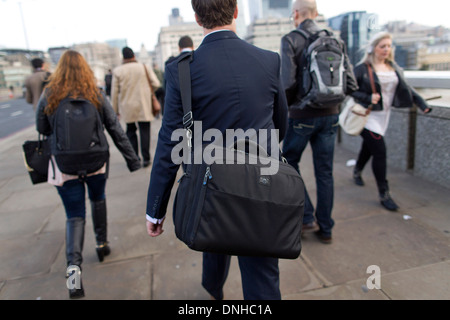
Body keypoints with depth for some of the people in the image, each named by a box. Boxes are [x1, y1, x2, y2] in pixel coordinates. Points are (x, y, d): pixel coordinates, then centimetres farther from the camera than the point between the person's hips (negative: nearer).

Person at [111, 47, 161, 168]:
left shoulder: (117, 71, -1)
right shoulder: (145, 67, -2)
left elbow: (114, 92, 0)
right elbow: (156, 84, -6)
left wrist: (115, 109, 8)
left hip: (127, 107, 1)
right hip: (144, 106, -1)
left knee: (131, 131, 12)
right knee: (144, 131, 3)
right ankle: (146, 158, 4)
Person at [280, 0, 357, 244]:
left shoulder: (291, 40, -8)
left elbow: (288, 82, -18)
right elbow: (350, 83, 2)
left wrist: (285, 104, 0)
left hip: (302, 114, -4)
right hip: (330, 115, 5)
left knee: (289, 163, 16)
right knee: (325, 172, 12)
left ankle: (307, 217, 14)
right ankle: (325, 228, 24)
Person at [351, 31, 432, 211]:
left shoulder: (394, 67, 10)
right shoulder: (362, 69, -9)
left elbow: (405, 88, 14)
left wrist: (421, 102, 4)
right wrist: (368, 98, -22)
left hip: (384, 115, 7)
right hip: (368, 115, -6)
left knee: (369, 147, 18)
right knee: (380, 151, -11)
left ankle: (357, 172, 47)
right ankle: (384, 194, 0)